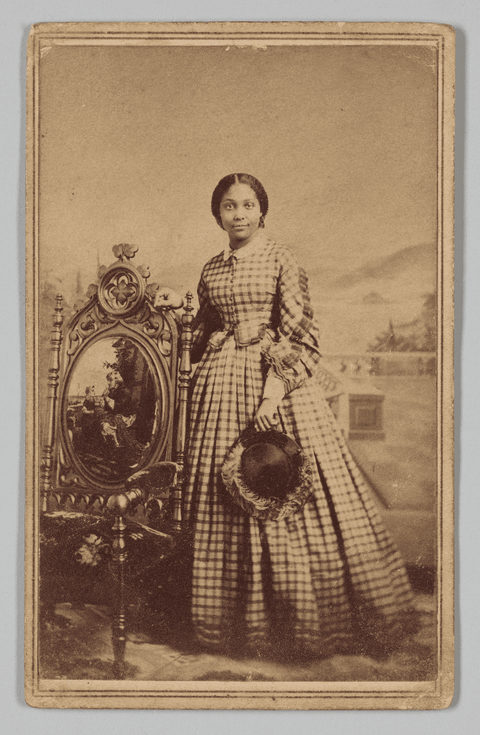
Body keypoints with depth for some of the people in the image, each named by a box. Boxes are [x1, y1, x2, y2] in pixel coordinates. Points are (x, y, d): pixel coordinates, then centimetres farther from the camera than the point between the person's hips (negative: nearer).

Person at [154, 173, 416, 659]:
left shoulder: (280, 260, -1)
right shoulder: (211, 270, 13)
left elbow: (299, 329, -8)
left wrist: (278, 383, -19)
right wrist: (178, 309, 6)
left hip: (277, 377, -4)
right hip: (222, 382, 5)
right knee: (221, 500, 5)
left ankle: (303, 614, 7)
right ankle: (236, 619, 16)